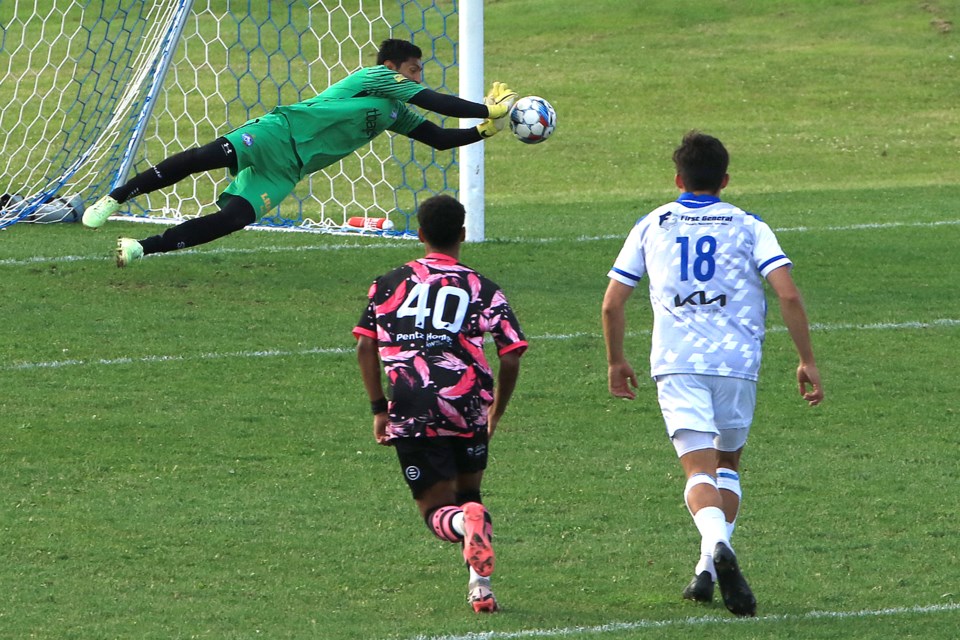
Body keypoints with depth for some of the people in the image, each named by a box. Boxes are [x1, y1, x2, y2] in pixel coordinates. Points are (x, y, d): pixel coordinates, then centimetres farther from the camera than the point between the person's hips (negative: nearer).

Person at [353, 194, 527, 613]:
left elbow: (365, 347, 7)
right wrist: (496, 414, 18)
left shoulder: (389, 284, 13)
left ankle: (465, 521, -30)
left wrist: (379, 409, 14)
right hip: (467, 404, 1)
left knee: (438, 511, 6)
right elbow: (511, 360, 4)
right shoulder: (484, 290, 9)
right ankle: (480, 585, 4)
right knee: (468, 495, 22)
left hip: (411, 412, 0)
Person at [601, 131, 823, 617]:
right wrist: (807, 360, 0)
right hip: (737, 359, 0)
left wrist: (616, 361, 24)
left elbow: (612, 303, 10)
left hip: (676, 362, 0)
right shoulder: (747, 227, 7)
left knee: (699, 471, -8)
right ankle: (712, 567, 7)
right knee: (728, 464, 20)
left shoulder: (651, 226, 11)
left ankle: (717, 546, -37)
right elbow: (788, 294, -6)